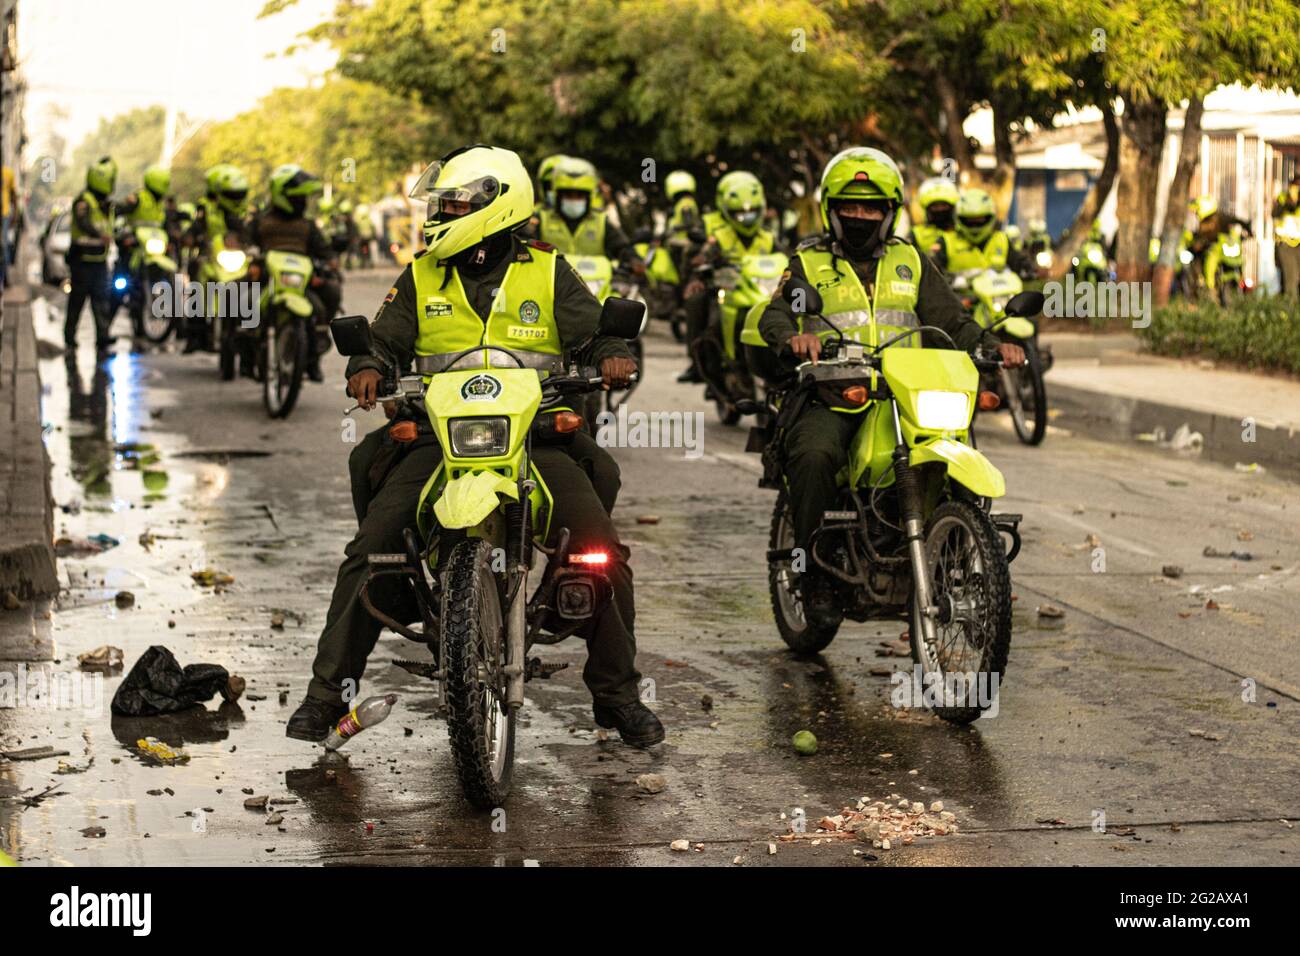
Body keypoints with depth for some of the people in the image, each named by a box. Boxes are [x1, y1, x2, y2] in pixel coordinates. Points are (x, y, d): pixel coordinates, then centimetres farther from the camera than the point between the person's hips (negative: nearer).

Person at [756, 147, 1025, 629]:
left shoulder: (911, 262, 21)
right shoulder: (808, 263, 13)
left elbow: (950, 320, 15)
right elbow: (775, 313, -2)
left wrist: (992, 346, -5)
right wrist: (793, 336, -26)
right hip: (830, 399, -2)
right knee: (815, 454, -33)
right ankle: (815, 571, -20)